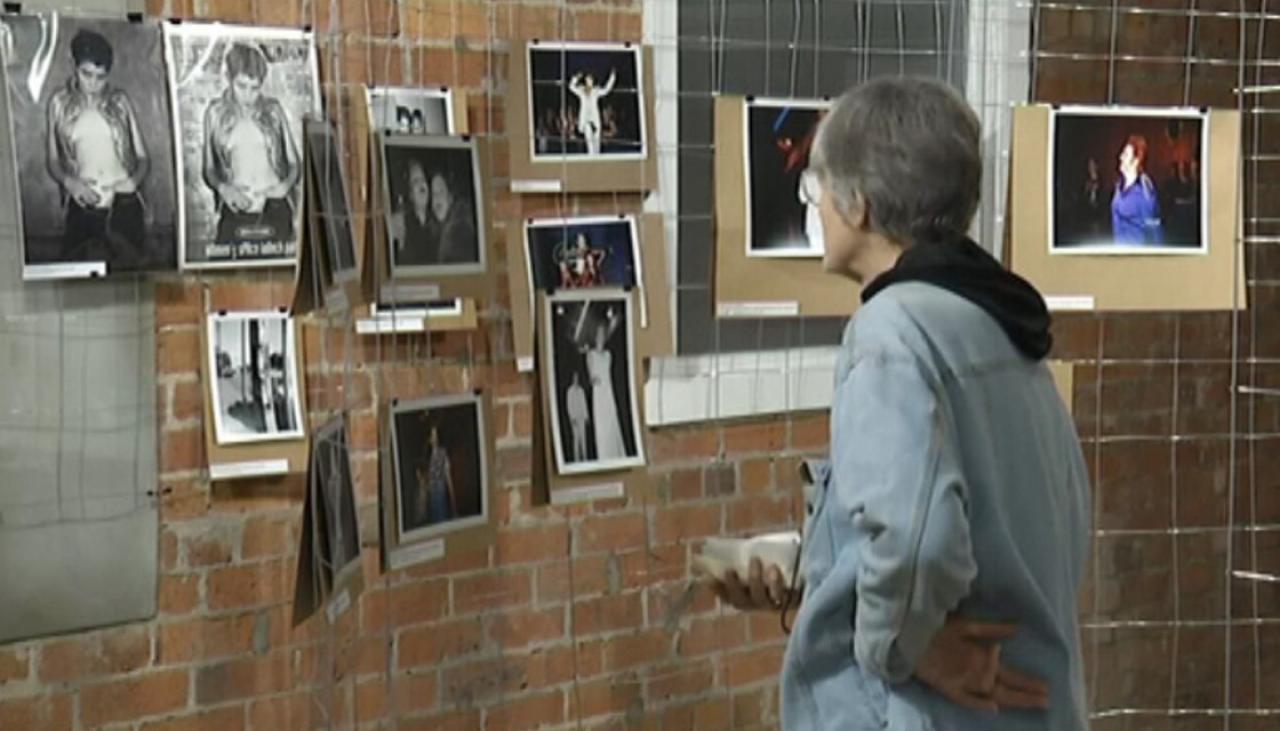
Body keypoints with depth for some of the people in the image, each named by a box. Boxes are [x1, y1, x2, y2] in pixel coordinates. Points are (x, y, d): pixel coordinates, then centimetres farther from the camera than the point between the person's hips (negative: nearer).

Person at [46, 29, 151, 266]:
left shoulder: (119, 101, 8)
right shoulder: (60, 103, 8)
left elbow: (143, 157, 10)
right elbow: (52, 160, 10)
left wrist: (134, 180, -10)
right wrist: (69, 182, -10)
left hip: (124, 206, 0)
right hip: (82, 209, 0)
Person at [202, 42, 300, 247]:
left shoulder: (273, 111, 8)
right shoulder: (216, 113, 8)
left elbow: (294, 163, 10)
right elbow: (209, 169, 10)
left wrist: (287, 184, -10)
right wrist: (223, 187, -10)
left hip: (275, 211, 0)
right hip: (235, 212, 0)